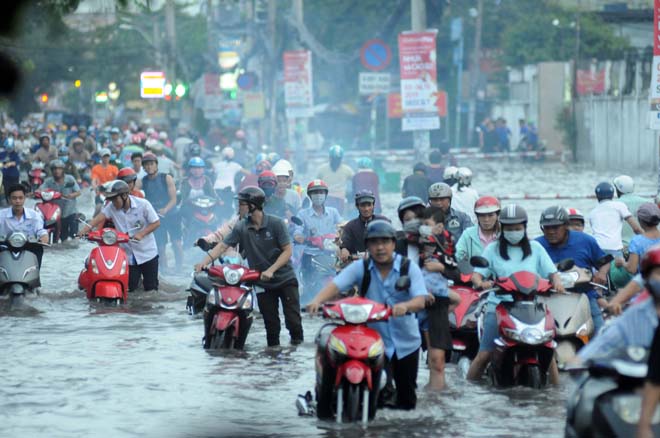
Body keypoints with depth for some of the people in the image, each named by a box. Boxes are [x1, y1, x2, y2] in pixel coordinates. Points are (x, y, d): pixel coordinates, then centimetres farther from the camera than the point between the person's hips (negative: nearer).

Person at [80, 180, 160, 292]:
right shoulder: (111, 207, -6)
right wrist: (87, 227, -38)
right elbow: (101, 216, -20)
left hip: (147, 253, -2)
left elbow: (156, 223, -11)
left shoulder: (143, 204, -14)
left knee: (150, 287, 5)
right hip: (128, 254, 2)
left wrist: (141, 234, -25)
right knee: (130, 287, 5)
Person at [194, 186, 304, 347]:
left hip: (285, 279, -3)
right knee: (270, 322, 5)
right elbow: (223, 245, -5)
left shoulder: (276, 223, -11)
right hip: (262, 282, 3)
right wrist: (205, 261, -20)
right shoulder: (241, 228, -2)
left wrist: (271, 270, -23)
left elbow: (287, 251, -12)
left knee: (293, 319, -4)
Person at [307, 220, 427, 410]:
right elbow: (336, 285, -18)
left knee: (407, 399, 12)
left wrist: (405, 305, -41)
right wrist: (318, 300, -38)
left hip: (406, 342, 1)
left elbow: (420, 300, -19)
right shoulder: (360, 268, -5)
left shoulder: (409, 268, -6)